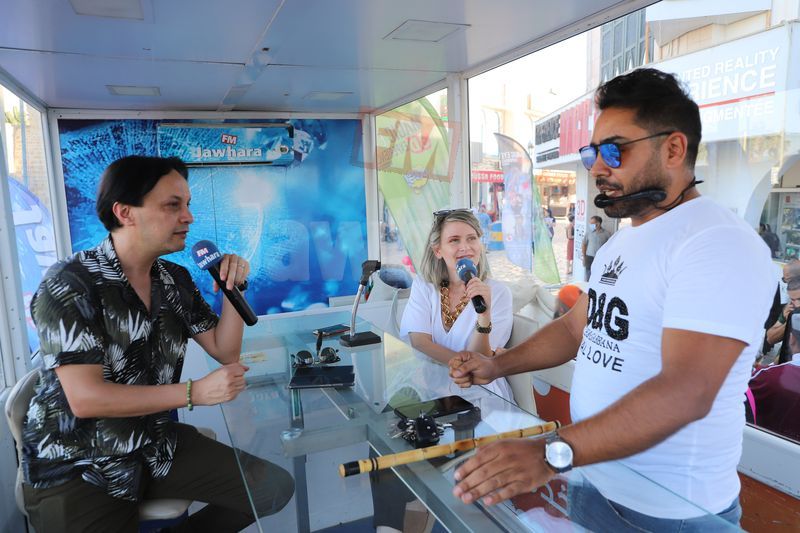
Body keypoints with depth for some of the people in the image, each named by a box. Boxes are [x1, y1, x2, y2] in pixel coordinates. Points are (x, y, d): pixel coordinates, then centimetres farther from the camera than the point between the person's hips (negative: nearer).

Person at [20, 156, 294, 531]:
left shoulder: (175, 280, 2)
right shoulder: (70, 284, -17)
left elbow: (225, 351, 6)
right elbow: (85, 398, -24)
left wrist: (233, 288, -9)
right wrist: (196, 392, -22)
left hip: (158, 446, 6)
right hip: (75, 467, -5)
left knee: (275, 488, -1)